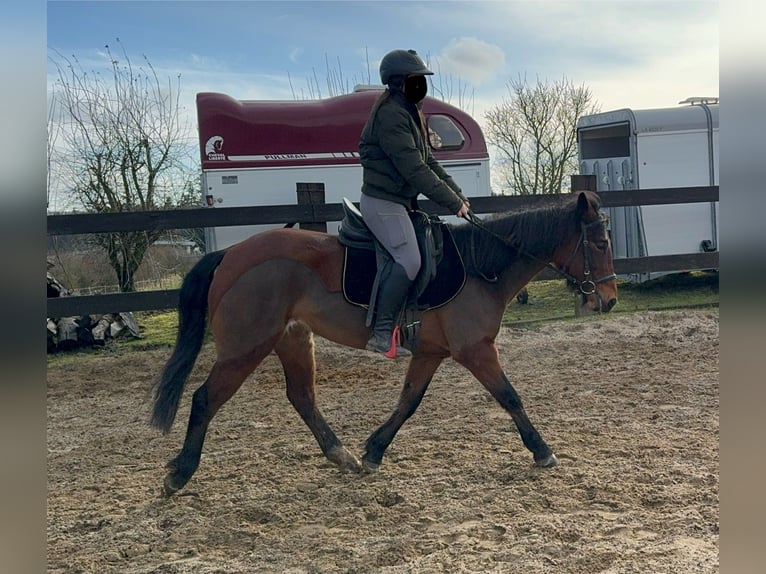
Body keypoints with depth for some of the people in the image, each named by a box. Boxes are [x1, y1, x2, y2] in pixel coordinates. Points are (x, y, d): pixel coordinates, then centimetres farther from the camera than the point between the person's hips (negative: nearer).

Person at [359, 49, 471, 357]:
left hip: (401, 202, 11)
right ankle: (382, 332, -20)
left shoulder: (410, 113, 17)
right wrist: (453, 203, -19)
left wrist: (459, 195, 7)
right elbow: (414, 169, -22)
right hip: (382, 202, -11)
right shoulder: (391, 115, -16)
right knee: (409, 260, -23)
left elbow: (429, 162, 17)